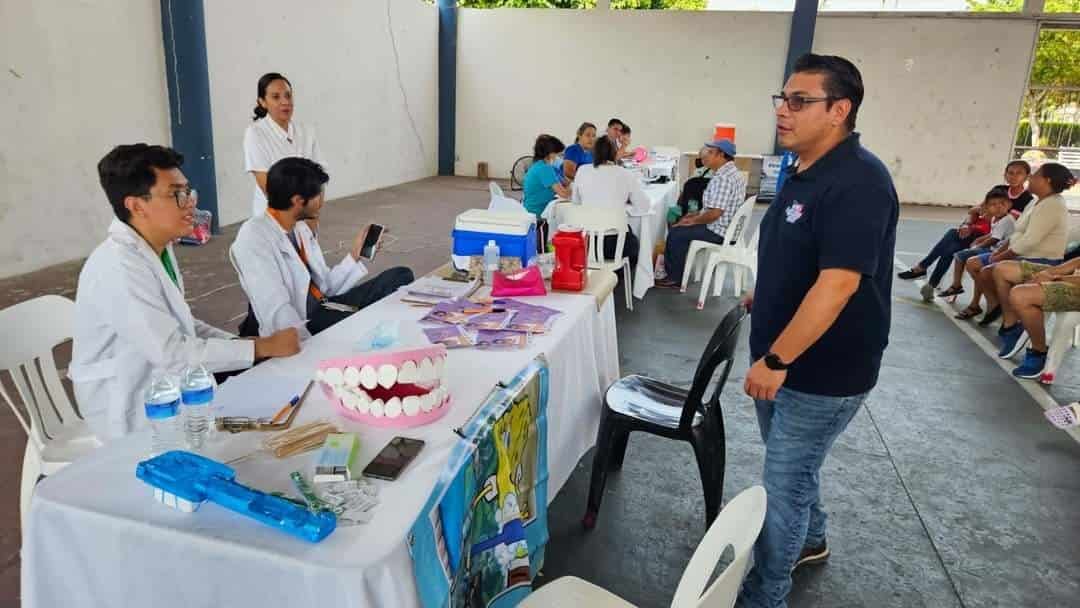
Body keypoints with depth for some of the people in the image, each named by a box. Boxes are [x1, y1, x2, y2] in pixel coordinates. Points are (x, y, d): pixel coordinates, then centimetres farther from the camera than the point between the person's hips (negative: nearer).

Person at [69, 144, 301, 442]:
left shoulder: (159, 248, 3)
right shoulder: (118, 268, -26)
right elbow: (172, 354, -27)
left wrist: (239, 343, -3)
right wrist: (262, 347, -23)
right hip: (134, 415, -8)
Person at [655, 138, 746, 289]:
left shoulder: (722, 178, -25)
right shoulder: (734, 173, 10)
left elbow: (714, 213, -28)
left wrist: (692, 220, -13)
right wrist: (696, 214, 12)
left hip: (718, 231, -11)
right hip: (727, 227, 11)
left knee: (676, 233, -5)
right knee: (678, 225, 17)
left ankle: (675, 278, 7)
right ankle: (671, 270, 20)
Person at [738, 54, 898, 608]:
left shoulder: (858, 181, -23)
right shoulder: (805, 172, 7)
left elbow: (836, 285, -29)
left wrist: (776, 359, -26)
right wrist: (764, 296, 21)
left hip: (822, 372, -9)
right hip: (783, 357, 9)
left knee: (784, 485, 4)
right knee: (792, 467, 25)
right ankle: (809, 541, 49)